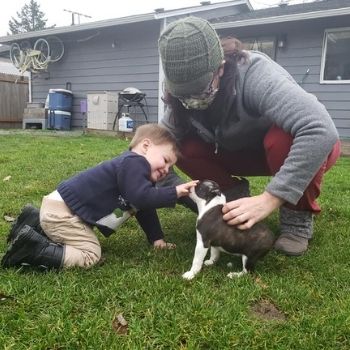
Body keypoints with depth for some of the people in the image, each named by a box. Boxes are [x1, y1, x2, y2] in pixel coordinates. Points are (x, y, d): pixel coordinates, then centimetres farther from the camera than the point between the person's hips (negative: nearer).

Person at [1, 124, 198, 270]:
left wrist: (157, 238, 18)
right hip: (62, 210, -11)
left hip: (63, 209, 11)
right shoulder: (134, 162, -17)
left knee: (83, 246, 26)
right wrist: (175, 193, -21)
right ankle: (30, 248, -11)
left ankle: (35, 225, 23)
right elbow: (143, 198, -30)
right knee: (90, 256, -13)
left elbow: (145, 209, 21)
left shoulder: (139, 171, 16)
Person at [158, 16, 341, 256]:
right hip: (248, 152, 4)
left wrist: (269, 198, -47)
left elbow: (322, 132, -47)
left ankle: (298, 216, -14)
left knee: (282, 138, -39)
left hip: (313, 147, -4)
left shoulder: (255, 75, -37)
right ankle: (234, 201, 0)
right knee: (185, 148, -17)